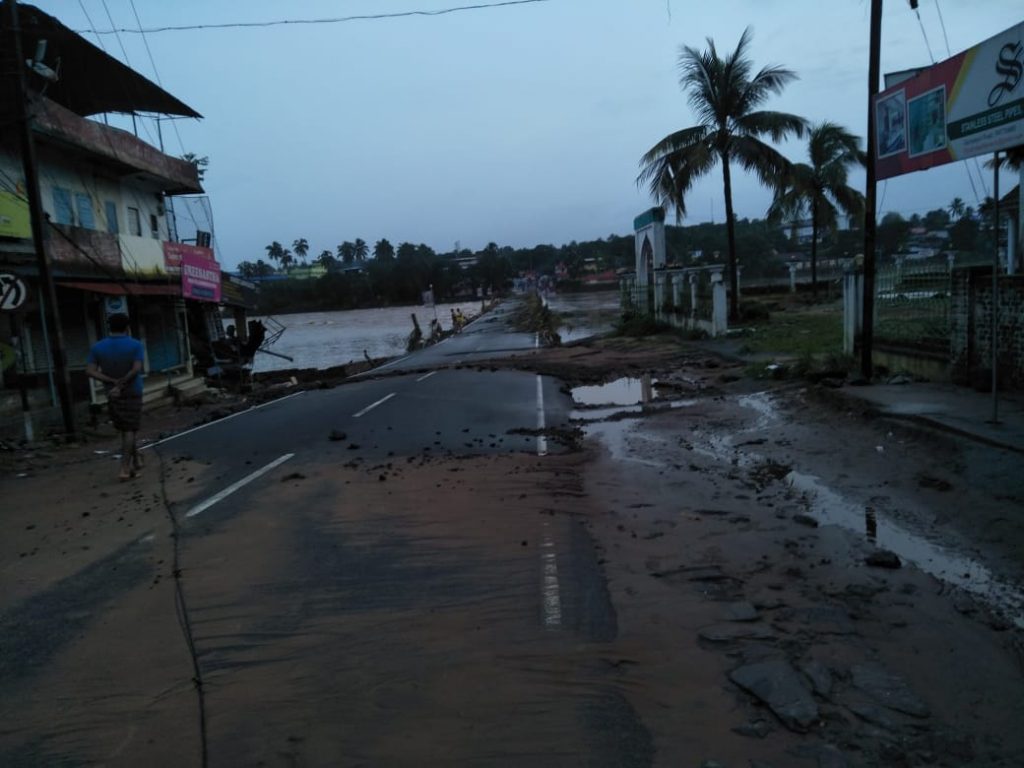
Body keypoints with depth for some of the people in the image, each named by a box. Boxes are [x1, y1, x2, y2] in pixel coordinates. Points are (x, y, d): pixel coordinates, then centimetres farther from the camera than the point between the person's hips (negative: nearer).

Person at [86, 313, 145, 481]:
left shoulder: (97, 347, 2)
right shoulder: (135, 345, -7)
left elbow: (90, 371, -8)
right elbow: (136, 370, -19)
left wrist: (113, 382, -10)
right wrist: (121, 385, -14)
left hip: (113, 395, 3)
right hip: (132, 393, -3)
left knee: (125, 429, 18)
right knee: (129, 430, 1)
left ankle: (136, 461, 26)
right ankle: (125, 468, -4)